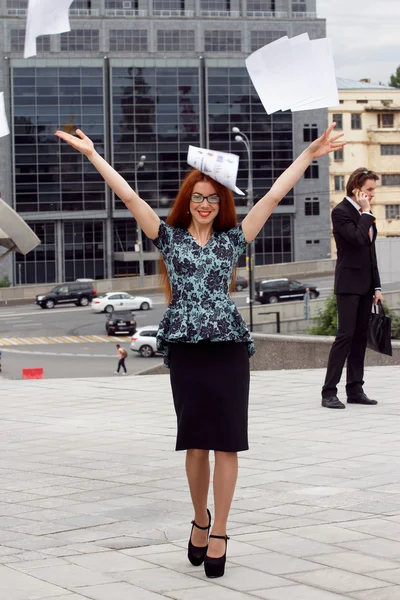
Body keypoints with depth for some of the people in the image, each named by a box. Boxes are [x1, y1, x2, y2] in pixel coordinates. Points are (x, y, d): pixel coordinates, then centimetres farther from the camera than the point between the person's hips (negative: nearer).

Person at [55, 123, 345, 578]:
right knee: (196, 442, 2)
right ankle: (200, 519, 24)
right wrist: (92, 154, -3)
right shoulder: (169, 237, 8)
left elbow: (275, 195, 8)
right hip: (185, 347, 0)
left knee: (226, 441, -2)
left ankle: (218, 532, 5)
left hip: (229, 346, 0)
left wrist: (309, 155, 5)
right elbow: (129, 196, 2)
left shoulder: (232, 239, 10)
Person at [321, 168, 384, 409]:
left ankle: (355, 390, 10)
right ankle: (329, 392, -10)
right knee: (345, 335, -11)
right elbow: (358, 238, -25)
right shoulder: (341, 212, -10)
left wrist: (377, 286, 14)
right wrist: (366, 213, -13)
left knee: (360, 337, 7)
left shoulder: (364, 214, 14)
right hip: (349, 284, -8)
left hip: (365, 285, 8)